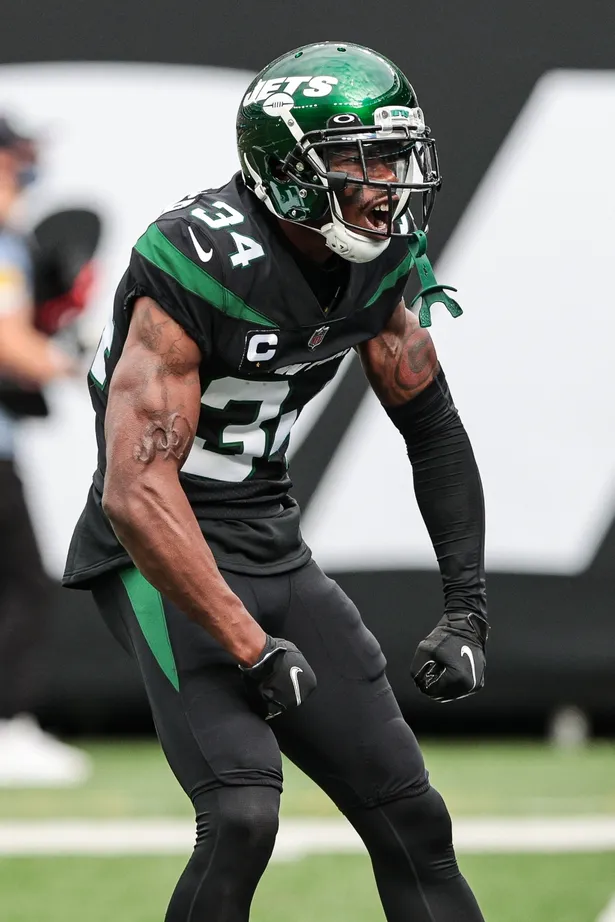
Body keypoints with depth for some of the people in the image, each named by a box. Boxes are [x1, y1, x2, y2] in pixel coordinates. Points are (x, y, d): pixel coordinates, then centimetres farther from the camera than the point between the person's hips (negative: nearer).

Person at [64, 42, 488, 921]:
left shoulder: (376, 261, -1)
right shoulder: (198, 264, -24)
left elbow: (434, 431, 13)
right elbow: (137, 494, -29)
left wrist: (467, 611, 6)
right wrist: (252, 649, -26)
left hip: (273, 546, 8)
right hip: (165, 557, -8)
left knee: (410, 817, 6)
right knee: (242, 816, -24)